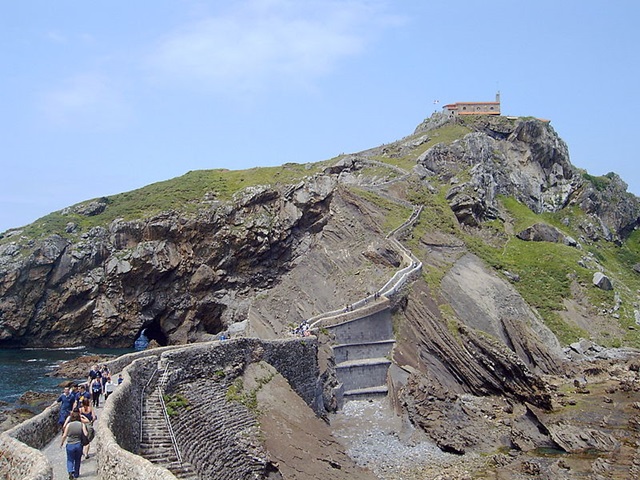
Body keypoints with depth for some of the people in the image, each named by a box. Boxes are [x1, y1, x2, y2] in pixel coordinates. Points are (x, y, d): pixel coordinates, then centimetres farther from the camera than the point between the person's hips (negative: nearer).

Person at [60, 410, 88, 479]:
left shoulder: (69, 425, -6)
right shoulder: (82, 424, -4)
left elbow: (64, 435, -8)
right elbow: (86, 434, -11)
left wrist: (61, 443, 5)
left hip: (70, 445, -1)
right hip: (79, 445, 1)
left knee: (70, 460, 11)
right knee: (77, 460, 17)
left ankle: (70, 471, -13)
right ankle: (76, 474, 25)